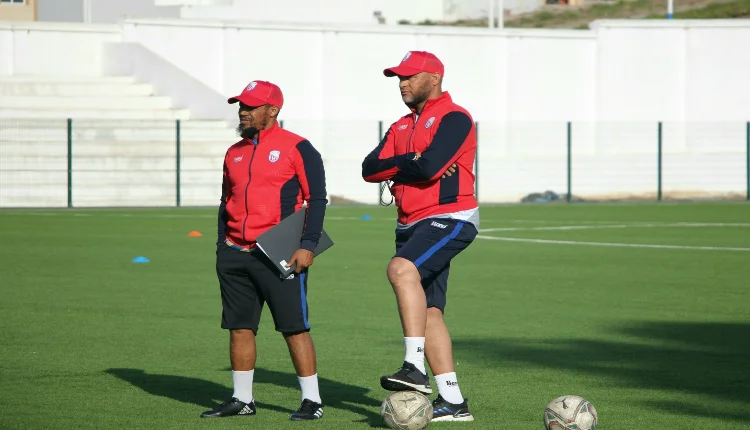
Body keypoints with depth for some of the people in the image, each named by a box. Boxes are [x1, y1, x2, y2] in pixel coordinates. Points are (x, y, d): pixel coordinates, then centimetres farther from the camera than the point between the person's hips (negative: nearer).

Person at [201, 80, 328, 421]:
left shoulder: (297, 148, -3)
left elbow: (317, 199, -5)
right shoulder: (235, 153, 17)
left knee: (295, 327, -6)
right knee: (239, 327, 8)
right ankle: (242, 399, 16)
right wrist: (222, 245, 15)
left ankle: (311, 400, -2)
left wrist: (307, 245, -13)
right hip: (235, 253, 6)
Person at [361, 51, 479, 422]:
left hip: (448, 220, -9)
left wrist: (395, 166, -3)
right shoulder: (401, 127, 19)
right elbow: (370, 169, 5)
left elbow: (430, 166, -22)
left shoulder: (454, 119, -7)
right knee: (428, 312, 4)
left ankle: (415, 367, -35)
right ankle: (453, 401, 6)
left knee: (402, 269, -32)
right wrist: (410, 162, -10)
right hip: (411, 225, 9)